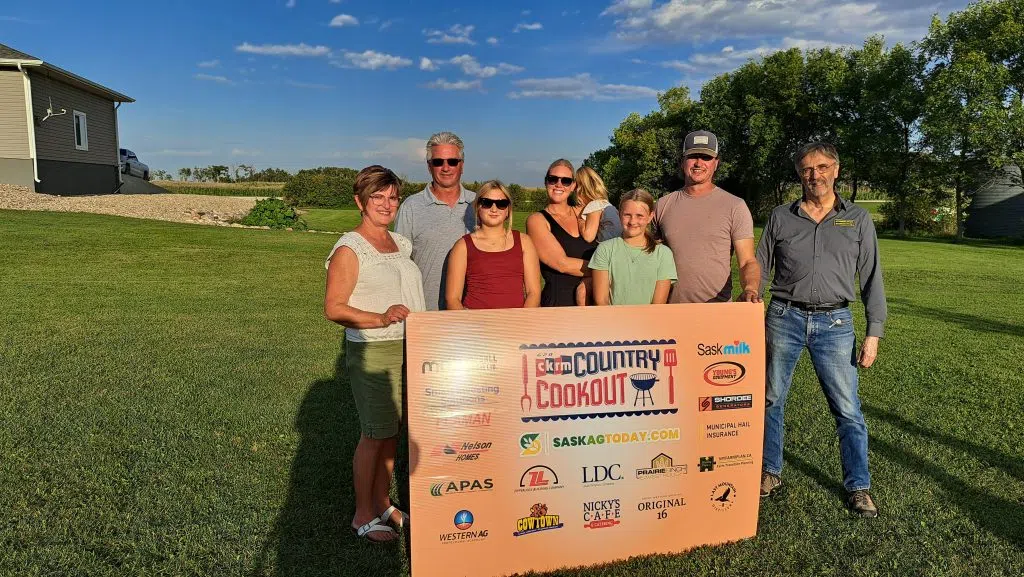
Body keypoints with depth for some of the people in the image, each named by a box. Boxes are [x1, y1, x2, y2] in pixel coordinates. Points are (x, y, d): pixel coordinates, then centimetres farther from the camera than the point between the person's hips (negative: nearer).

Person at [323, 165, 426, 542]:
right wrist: (381, 319, -25)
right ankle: (363, 515, 19)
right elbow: (333, 308, -14)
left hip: (408, 349, 7)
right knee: (374, 434, 2)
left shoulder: (402, 244, 12)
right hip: (372, 352, -7)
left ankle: (383, 504, 30)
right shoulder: (349, 249, -10)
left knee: (393, 431, 14)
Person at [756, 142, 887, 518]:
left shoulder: (858, 219, 7)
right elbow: (759, 270, 9)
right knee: (770, 400, 8)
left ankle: (858, 487, 15)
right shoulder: (781, 218, 6)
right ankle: (770, 472, 24)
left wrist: (874, 332, -1)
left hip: (834, 322, 0)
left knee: (848, 410, 1)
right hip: (784, 318, 1)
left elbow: (871, 278, 6)